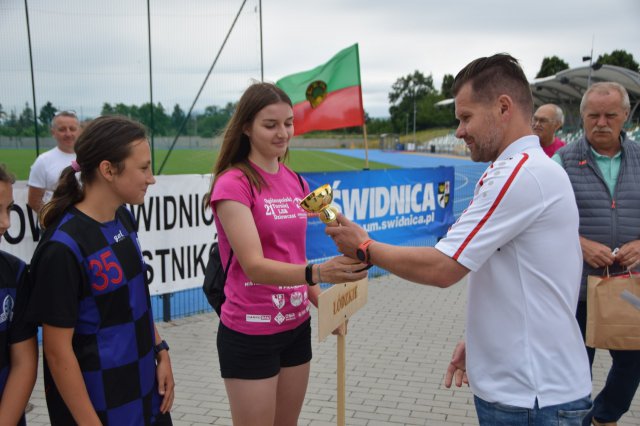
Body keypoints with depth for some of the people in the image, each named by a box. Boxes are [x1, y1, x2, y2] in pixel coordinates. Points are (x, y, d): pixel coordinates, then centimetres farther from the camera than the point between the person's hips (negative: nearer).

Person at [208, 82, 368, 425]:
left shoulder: (296, 183, 6)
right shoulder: (233, 184, -15)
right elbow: (254, 266, -25)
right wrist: (317, 273, -40)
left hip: (296, 327, 7)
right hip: (249, 334, -6)